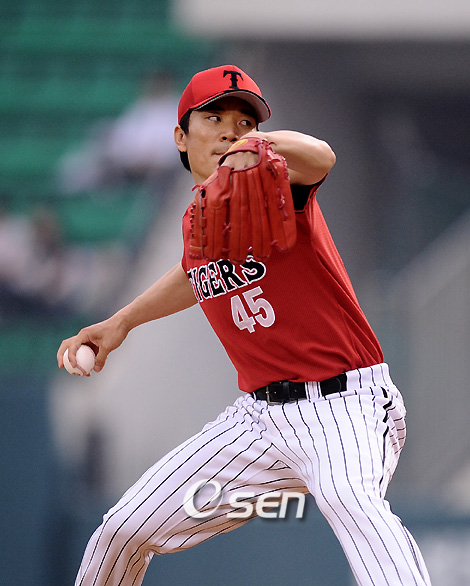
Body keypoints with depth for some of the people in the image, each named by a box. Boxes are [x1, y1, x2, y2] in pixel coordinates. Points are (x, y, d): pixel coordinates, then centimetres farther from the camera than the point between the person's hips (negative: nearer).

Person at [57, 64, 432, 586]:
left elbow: (319, 158, -38)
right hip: (260, 416, 7)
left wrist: (258, 148, -57)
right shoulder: (195, 222, 9)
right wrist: (122, 321, 31)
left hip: (346, 405, -7)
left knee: (348, 496, -40)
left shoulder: (275, 188, -11)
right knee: (124, 531, 10)